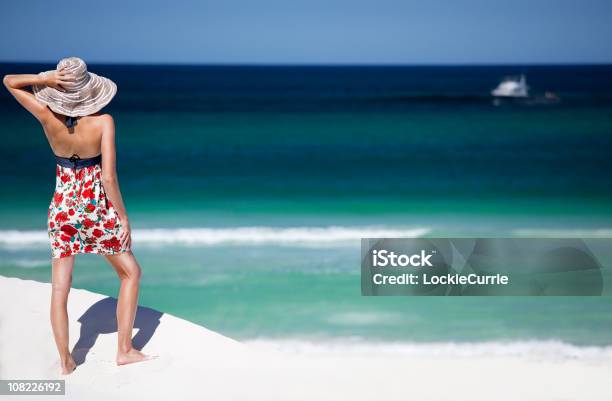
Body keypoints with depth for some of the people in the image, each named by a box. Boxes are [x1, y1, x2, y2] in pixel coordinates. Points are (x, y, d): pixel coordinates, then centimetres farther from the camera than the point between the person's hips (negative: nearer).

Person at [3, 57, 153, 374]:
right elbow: (108, 177, -21)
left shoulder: (49, 118, -12)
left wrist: (44, 79, -17)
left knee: (60, 288, 10)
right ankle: (125, 350, 14)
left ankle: (65, 361, 15)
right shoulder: (102, 122, -19)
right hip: (96, 208, -3)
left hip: (61, 210, 3)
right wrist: (123, 216, -10)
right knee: (130, 273, 16)